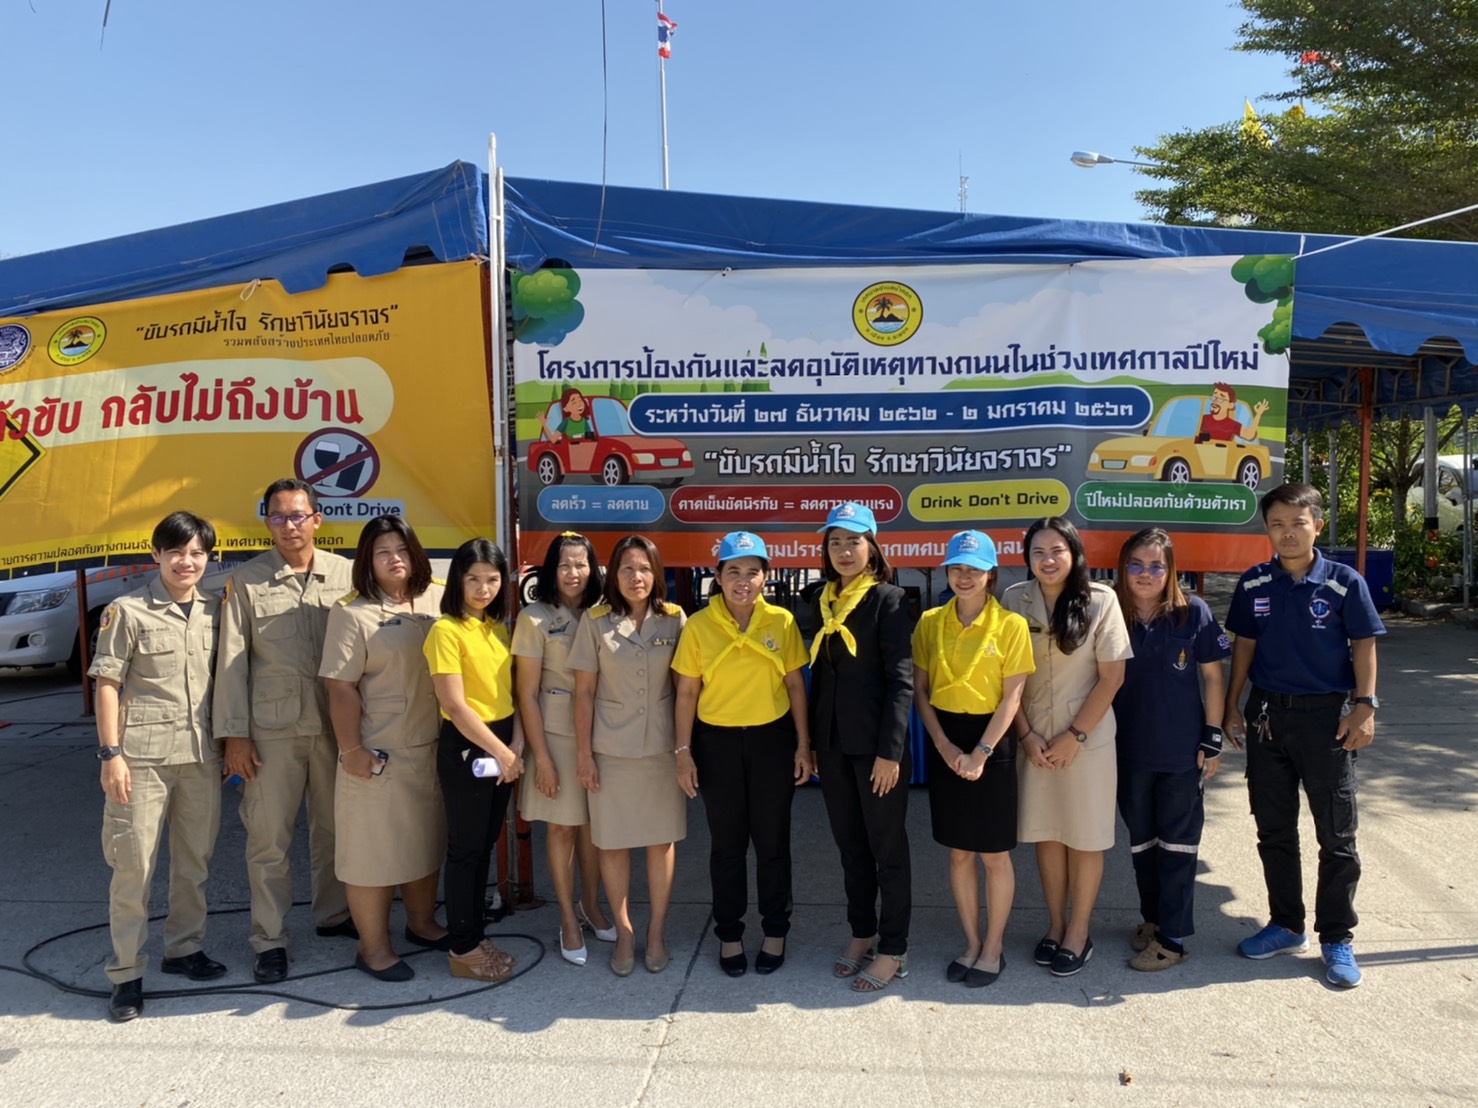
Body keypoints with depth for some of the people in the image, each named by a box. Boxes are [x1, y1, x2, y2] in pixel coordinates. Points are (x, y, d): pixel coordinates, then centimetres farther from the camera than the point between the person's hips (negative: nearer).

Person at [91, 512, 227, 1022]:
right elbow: (108, 684, -5)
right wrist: (110, 753, -10)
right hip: (143, 755, -4)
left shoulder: (215, 611, 6)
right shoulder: (128, 611, -5)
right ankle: (126, 972, 14)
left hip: (201, 754, 4)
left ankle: (184, 947, 31)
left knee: (195, 857, 14)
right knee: (134, 863, 2)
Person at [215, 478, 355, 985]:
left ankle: (334, 913, 33)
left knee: (334, 828, 14)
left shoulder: (346, 574, 1)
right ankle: (270, 939, 18)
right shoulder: (246, 581, 0)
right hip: (272, 728, -1)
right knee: (269, 839, 4)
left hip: (336, 725, 2)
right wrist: (234, 733, -4)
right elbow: (231, 661, 0)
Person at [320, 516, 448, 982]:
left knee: (428, 839, 19)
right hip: (380, 755, -5)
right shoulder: (352, 613, -10)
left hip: (434, 747, 6)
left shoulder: (436, 599, 5)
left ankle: (422, 923, 38)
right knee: (374, 849, 5)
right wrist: (351, 750, -16)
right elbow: (341, 687, -13)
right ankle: (373, 948, 21)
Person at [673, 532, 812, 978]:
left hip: (772, 739, 0)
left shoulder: (781, 621, -3)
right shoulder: (698, 626, -5)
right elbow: (686, 693, -1)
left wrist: (803, 744, 1)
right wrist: (683, 751, -4)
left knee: (772, 840, 11)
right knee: (726, 843, 12)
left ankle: (775, 931, 28)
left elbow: (795, 685, 3)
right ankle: (729, 934, 28)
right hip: (717, 742, 0)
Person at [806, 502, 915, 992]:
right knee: (849, 845, 16)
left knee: (887, 848, 6)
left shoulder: (889, 600, -9)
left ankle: (892, 948, 19)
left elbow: (901, 679, -13)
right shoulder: (822, 603, 10)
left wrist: (890, 750, -18)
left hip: (876, 745, -6)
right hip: (833, 744, 6)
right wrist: (812, 742, 11)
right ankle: (861, 933, 32)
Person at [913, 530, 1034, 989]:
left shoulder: (1010, 625, -7)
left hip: (991, 739, -3)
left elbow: (1011, 697, -9)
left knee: (994, 853, 7)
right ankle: (971, 942, 28)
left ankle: (994, 948, 24)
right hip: (944, 741, 3)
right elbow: (920, 691, 2)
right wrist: (944, 745, -10)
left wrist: (981, 752, -16)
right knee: (958, 851, 12)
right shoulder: (931, 622, 2)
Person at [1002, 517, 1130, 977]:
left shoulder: (1101, 600, -10)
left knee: (1084, 836, 7)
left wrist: (1074, 736, -10)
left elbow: (1112, 676, -8)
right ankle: (1055, 925, 26)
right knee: (1045, 833, 10)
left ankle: (1079, 933, 21)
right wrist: (1026, 735, -6)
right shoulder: (1015, 600, -4)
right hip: (1034, 737, 2)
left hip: (1087, 737, -2)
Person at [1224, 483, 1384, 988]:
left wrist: (1365, 707, -11)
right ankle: (1286, 926, 27)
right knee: (1274, 829, 12)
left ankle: (1337, 938, 19)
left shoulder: (1344, 583, -6)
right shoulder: (1254, 584, 2)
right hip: (1267, 714, 3)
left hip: (1325, 717, -3)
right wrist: (1232, 707, 6)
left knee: (1336, 835, 5)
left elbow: (1364, 646, -3)